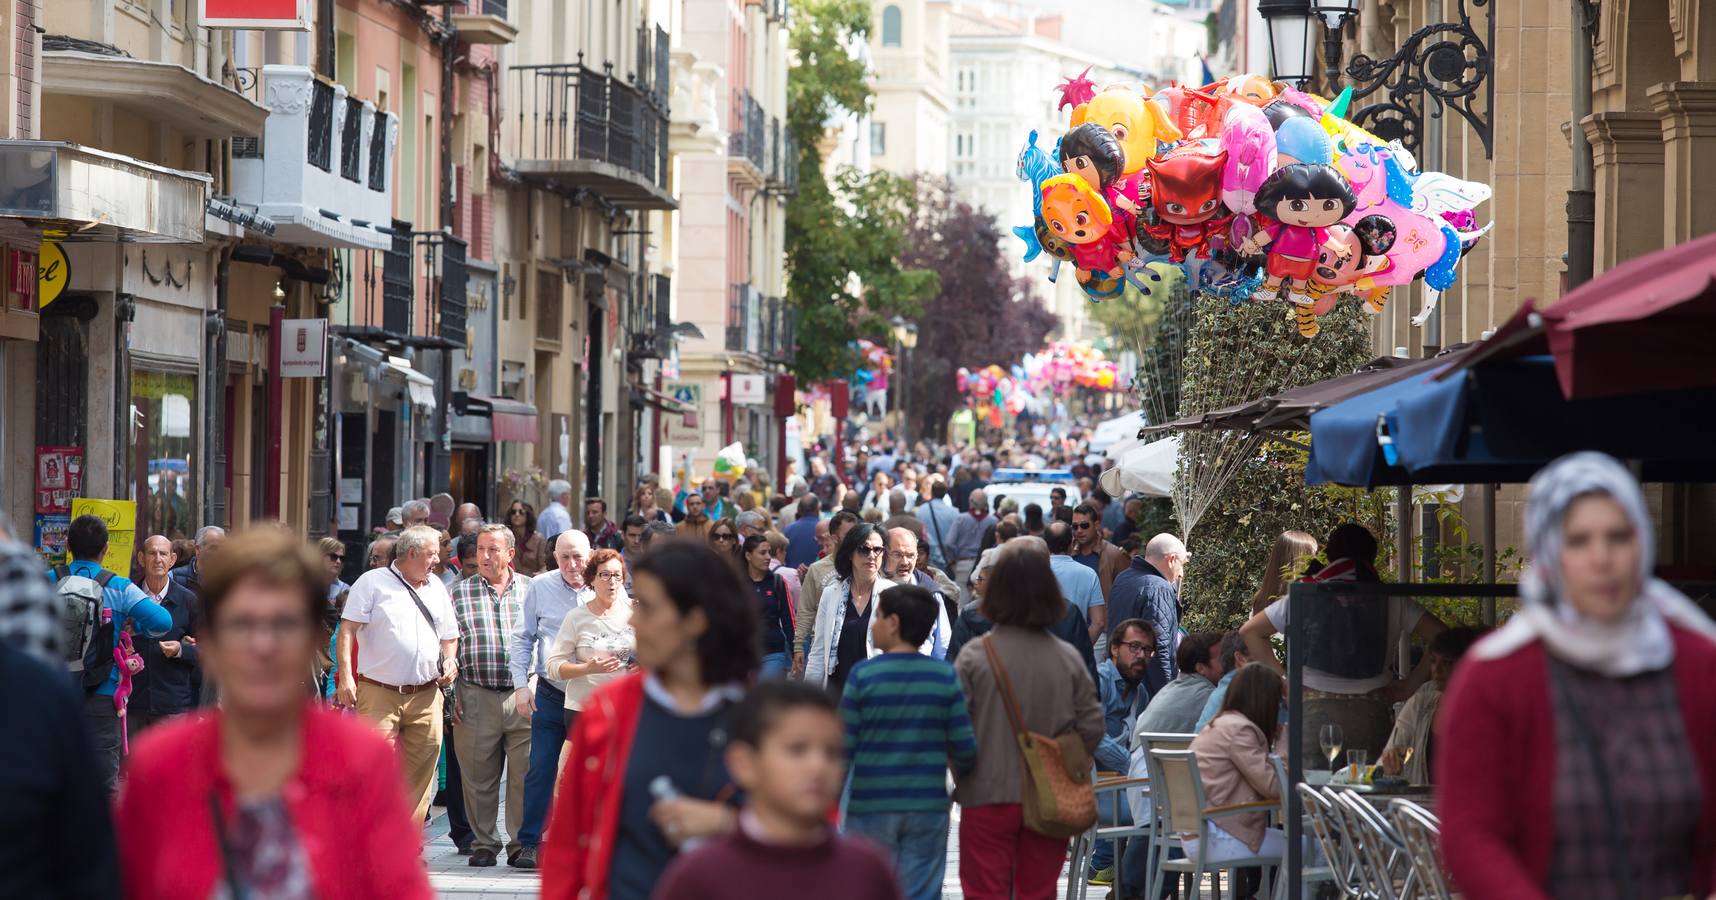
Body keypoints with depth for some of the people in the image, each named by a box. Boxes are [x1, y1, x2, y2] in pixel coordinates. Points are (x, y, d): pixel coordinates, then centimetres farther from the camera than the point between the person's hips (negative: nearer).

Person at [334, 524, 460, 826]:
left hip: (426, 697, 5)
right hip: (379, 694, -5)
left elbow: (449, 635, 28)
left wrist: (450, 660, 6)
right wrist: (346, 676, -15)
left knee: (422, 770, 2)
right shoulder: (372, 582, 2)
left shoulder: (436, 587, 18)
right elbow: (347, 630, -5)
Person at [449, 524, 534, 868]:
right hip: (476, 696, 0)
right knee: (478, 777, 4)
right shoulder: (460, 592, 9)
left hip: (523, 696, 0)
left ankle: (522, 845, 5)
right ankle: (484, 844, 14)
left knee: (524, 774, -3)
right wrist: (454, 695, 1)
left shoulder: (530, 590, 9)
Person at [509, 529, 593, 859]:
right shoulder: (540, 587, 3)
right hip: (551, 695, 0)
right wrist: (521, 684, -1)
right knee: (540, 770, -3)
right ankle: (529, 843, 3)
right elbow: (521, 639, 8)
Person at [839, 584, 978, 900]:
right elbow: (966, 749, -5)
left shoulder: (863, 674, -8)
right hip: (928, 807, 2)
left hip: (871, 806, -2)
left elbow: (843, 746, -7)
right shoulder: (945, 676, -2)